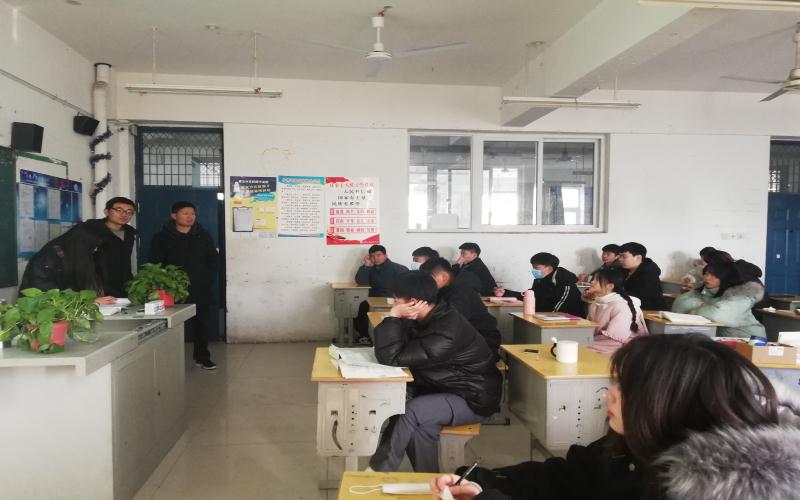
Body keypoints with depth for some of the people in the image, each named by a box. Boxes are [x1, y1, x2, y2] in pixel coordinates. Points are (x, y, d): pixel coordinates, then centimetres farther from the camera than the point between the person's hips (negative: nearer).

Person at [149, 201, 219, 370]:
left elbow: (214, 260, 14)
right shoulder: (161, 237, 3)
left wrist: (208, 279, 3)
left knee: (202, 324, 6)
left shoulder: (203, 236, 10)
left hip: (201, 291, 3)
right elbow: (155, 264, 2)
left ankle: (202, 357, 18)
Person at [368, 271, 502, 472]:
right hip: (444, 389, 9)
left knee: (412, 411, -28)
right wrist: (395, 319, -14)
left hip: (473, 398, -9)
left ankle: (377, 473, -12)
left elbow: (392, 358, -29)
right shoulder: (430, 317, -3)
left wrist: (393, 317, -22)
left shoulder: (446, 333, -31)